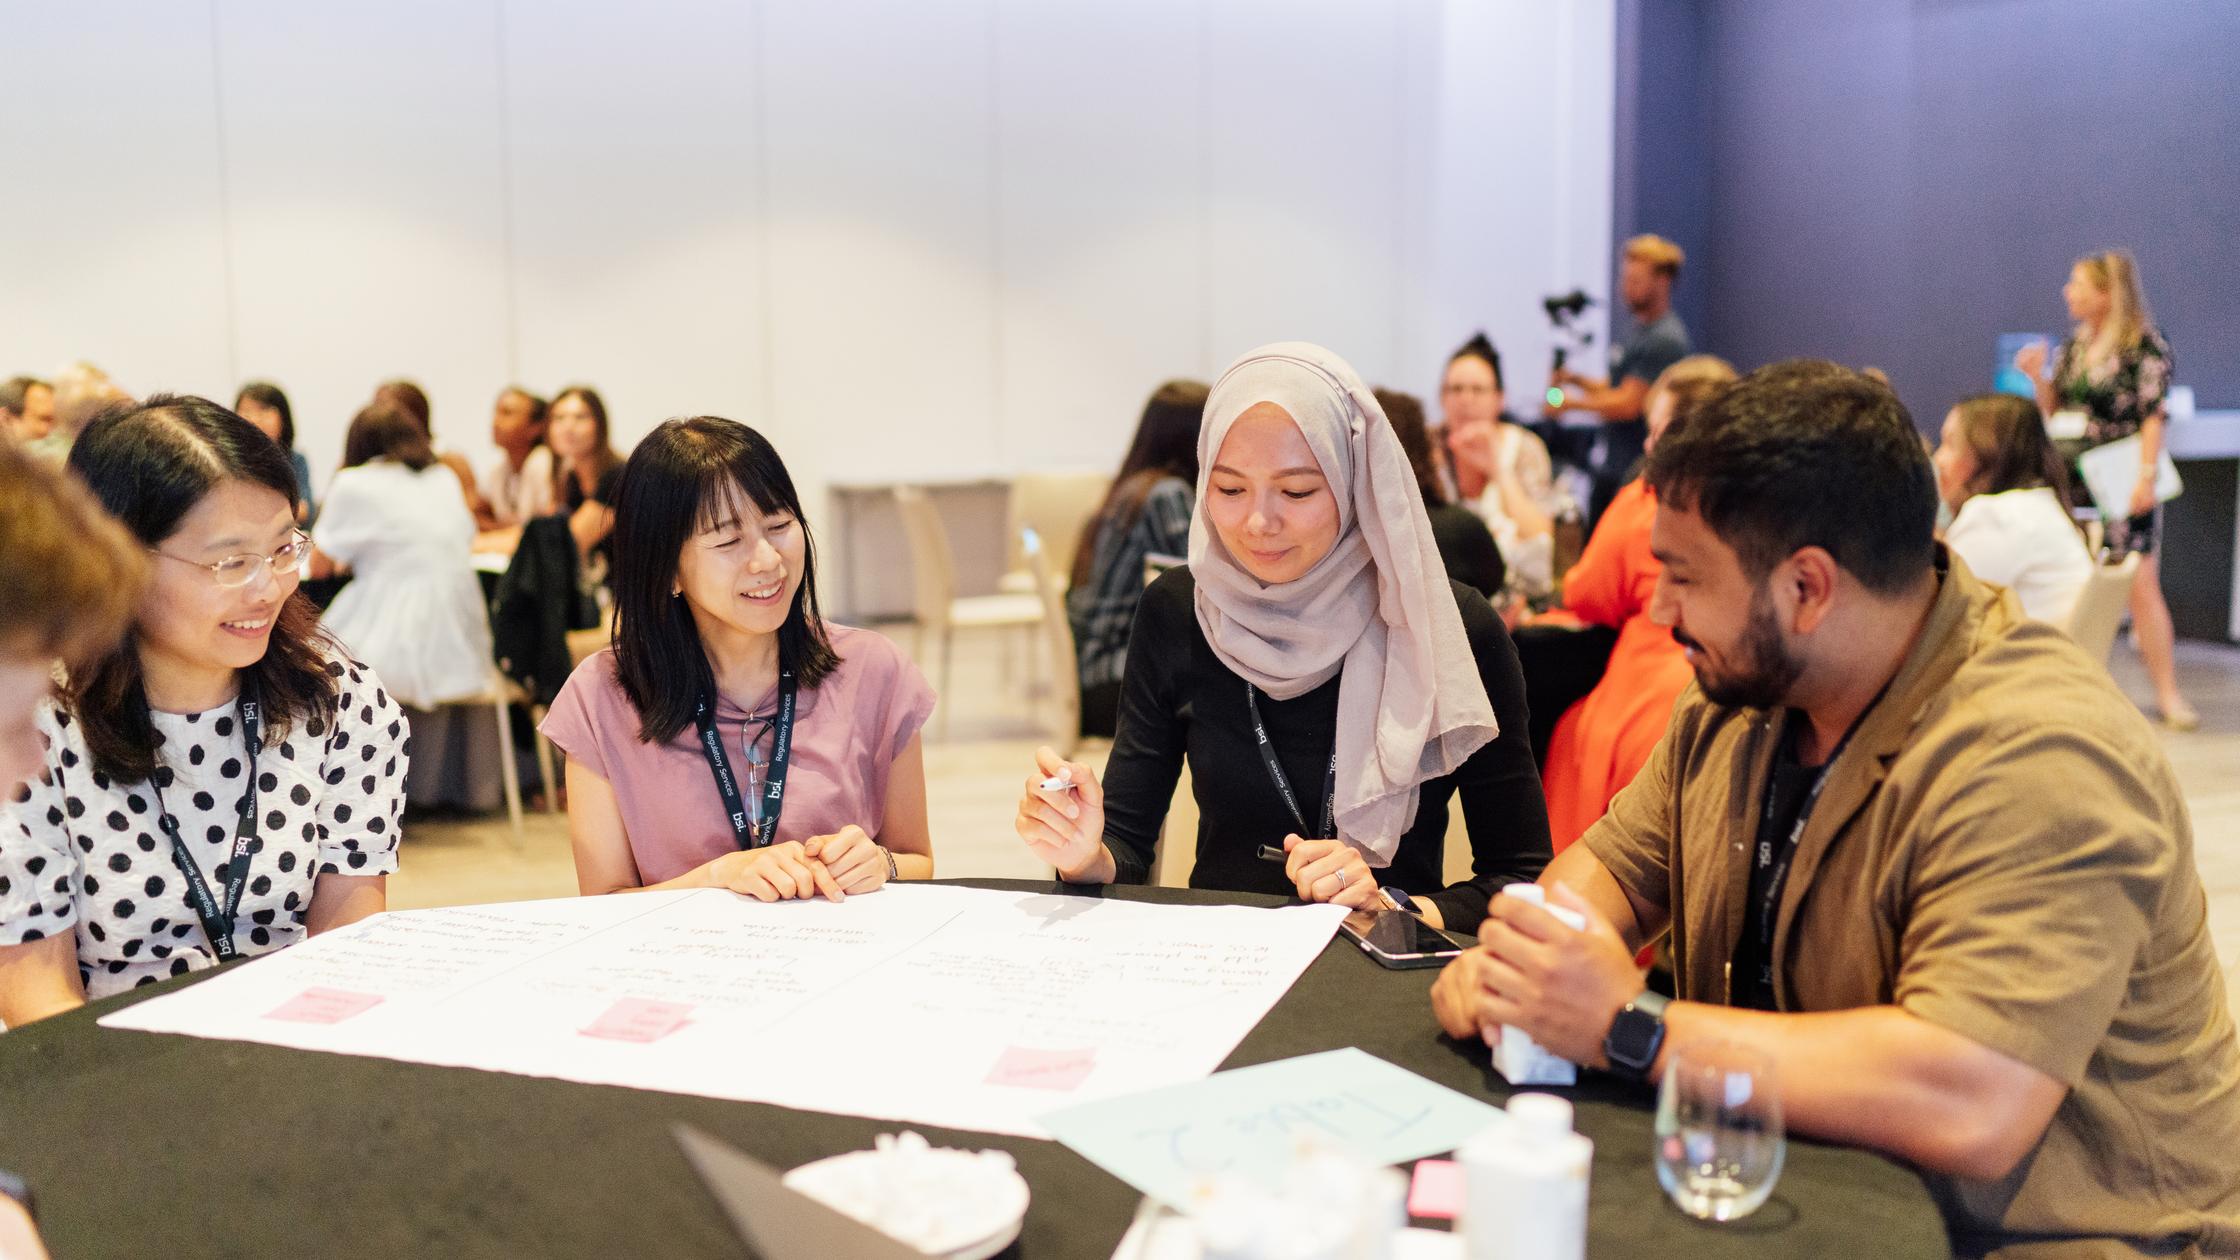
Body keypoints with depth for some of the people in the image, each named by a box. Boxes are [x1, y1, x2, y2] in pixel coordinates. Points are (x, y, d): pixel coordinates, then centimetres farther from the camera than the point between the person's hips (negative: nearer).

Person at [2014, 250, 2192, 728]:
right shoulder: (2074, 345, 11)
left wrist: (2146, 476, -20)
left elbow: (2154, 414, -12)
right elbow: (2054, 411, 16)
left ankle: (2167, 693, -4)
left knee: (2140, 584, -10)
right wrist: (2037, 376, -1)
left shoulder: (2145, 344, -7)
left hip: (2123, 485, -6)